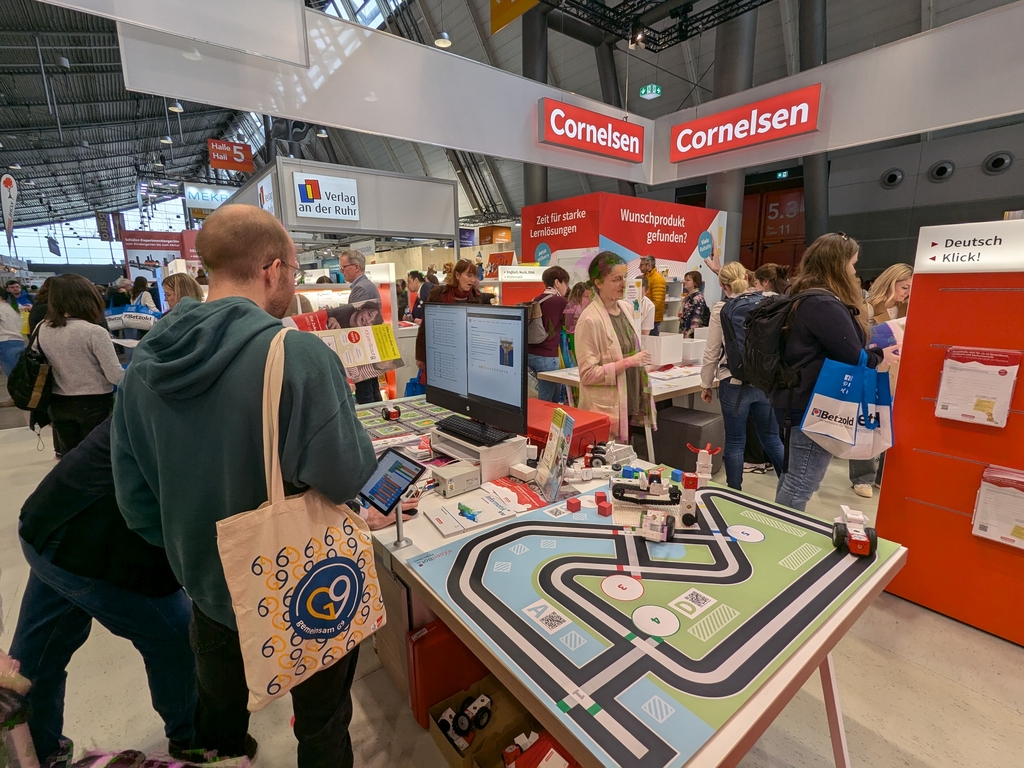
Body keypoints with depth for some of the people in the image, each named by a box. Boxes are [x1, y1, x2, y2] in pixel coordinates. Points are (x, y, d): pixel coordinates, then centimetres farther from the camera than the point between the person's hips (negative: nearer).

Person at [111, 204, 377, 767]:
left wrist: (193, 551, 14)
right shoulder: (299, 354, -29)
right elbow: (348, 477, -26)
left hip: (211, 589, 6)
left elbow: (135, 500, -1)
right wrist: (337, 402, -9)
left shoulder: (143, 366, -8)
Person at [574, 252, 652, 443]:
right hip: (605, 409, -7)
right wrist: (628, 362, -21)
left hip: (631, 402, 7)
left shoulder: (627, 308, 6)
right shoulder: (590, 319, -17)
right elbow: (588, 373, -18)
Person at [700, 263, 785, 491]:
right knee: (771, 437, 18)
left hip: (735, 384, -3)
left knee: (735, 441, 8)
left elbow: (712, 352, -2)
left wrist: (706, 384, 7)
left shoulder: (721, 309, -6)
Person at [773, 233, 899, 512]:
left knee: (792, 476, 18)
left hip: (798, 400, 10)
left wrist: (872, 353, 13)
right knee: (801, 483, -2)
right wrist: (881, 356, 3)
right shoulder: (825, 305, -19)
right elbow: (854, 359, -16)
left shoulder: (805, 299, 13)